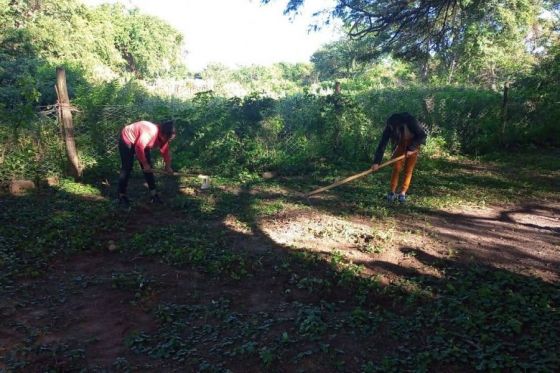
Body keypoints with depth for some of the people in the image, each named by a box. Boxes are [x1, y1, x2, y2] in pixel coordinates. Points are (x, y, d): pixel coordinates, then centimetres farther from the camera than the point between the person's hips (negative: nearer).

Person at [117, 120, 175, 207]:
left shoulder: (163, 136, -14)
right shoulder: (150, 132, -39)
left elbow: (165, 151, 0)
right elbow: (139, 148, -36)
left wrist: (168, 166, -5)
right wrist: (145, 164, -28)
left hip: (141, 144, 8)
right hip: (127, 140, -8)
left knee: (148, 167, 4)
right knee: (127, 168, -9)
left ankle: (153, 193, 12)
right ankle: (122, 196, -1)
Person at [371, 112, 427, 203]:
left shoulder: (410, 122, -34)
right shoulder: (390, 127, -25)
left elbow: (422, 135, -22)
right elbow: (382, 144, -24)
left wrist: (412, 148, -26)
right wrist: (376, 162, -29)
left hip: (413, 145, -2)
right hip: (401, 145, 2)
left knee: (408, 170, -4)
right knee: (396, 168, -6)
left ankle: (403, 193, 3)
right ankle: (392, 192, 2)